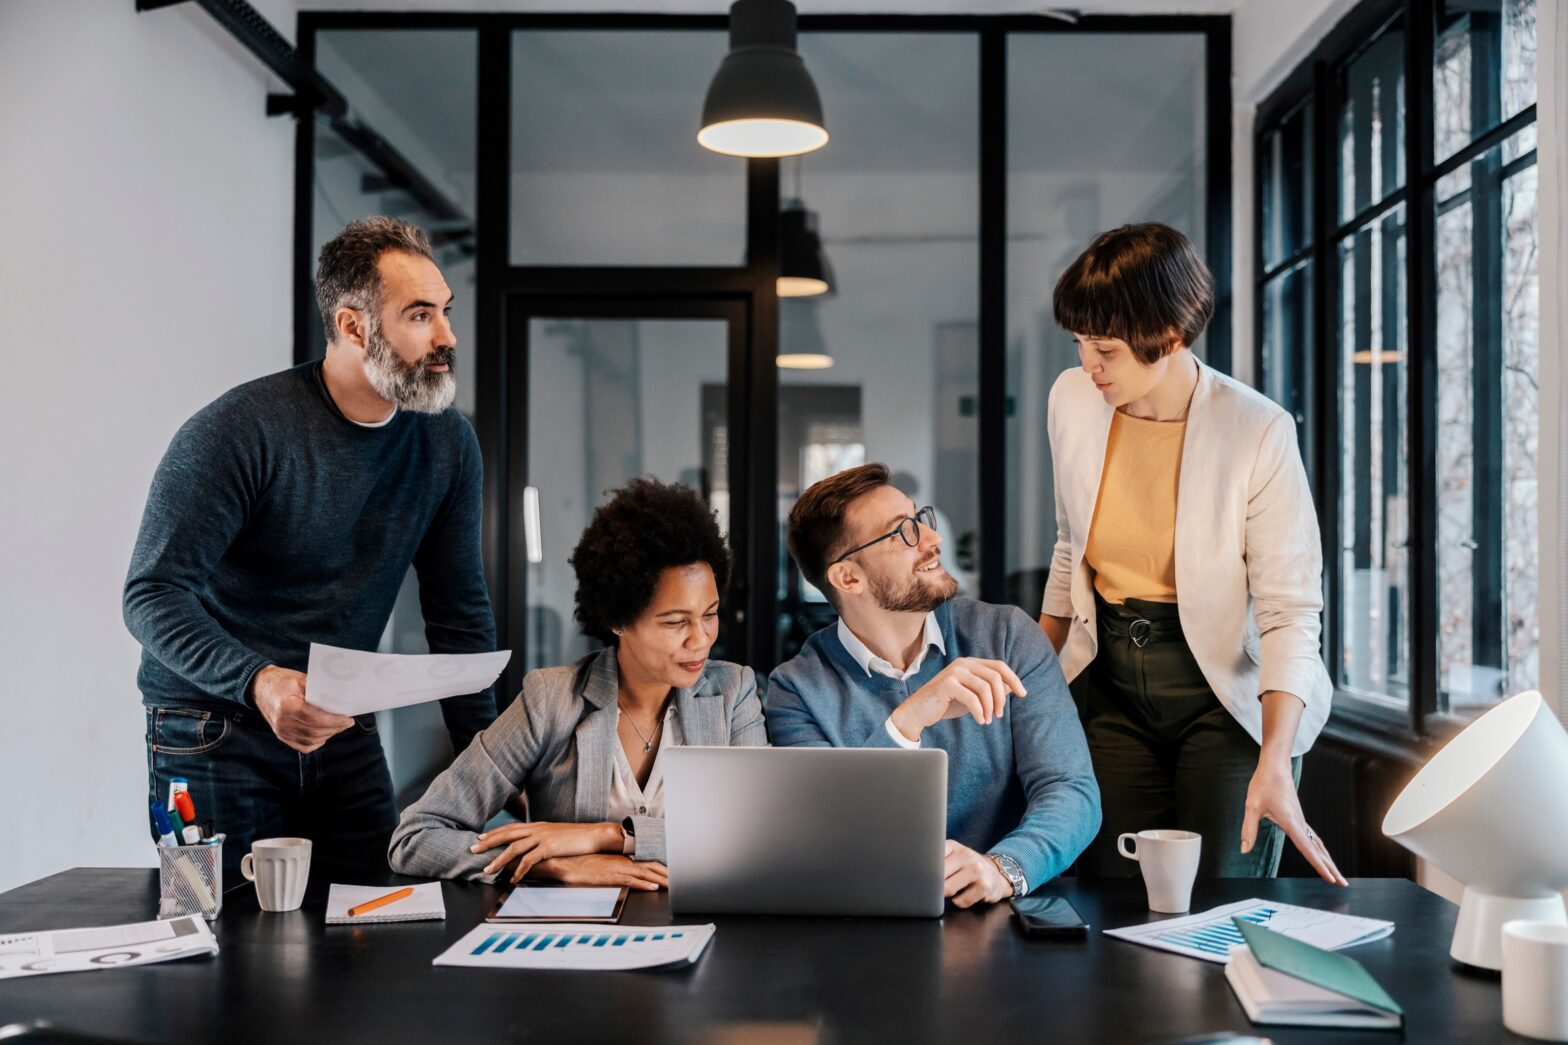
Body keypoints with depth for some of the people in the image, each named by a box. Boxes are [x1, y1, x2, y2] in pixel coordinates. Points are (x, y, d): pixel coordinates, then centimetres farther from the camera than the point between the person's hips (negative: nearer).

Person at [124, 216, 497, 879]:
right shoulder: (235, 432, -17)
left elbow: (458, 611, 6)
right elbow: (152, 596, -19)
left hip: (344, 736, 5)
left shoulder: (447, 443, 0)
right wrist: (259, 682, -37)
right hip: (214, 737, -4)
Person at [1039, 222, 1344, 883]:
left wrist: (1274, 764, -28)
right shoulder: (1072, 400, -3)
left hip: (1229, 695, -4)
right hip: (1112, 685, 4)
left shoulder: (1258, 433, -18)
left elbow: (1290, 611, -17)